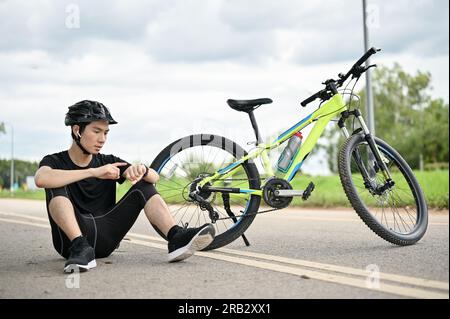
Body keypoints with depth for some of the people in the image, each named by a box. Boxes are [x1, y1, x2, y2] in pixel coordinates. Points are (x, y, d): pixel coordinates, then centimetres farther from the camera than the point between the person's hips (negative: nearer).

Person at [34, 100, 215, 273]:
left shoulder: (108, 162, 11)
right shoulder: (55, 161, 1)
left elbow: (154, 177, 0)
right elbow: (41, 179, -26)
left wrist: (141, 170, -24)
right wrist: (93, 172, -29)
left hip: (105, 239, 4)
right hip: (71, 238, -4)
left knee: (144, 185, -3)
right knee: (57, 186, -24)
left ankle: (177, 238, -25)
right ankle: (80, 247, -41)